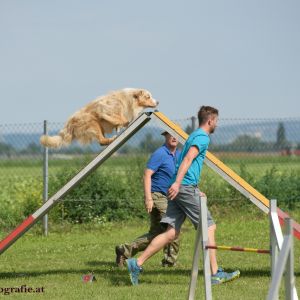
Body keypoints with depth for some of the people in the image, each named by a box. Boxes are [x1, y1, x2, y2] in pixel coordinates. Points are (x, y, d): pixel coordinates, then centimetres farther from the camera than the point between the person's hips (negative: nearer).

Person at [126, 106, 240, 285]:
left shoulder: (194, 136, 25)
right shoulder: (203, 137, -6)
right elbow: (188, 159, -19)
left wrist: (197, 191, 35)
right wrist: (177, 183, -30)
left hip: (180, 189, 9)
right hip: (187, 187, -9)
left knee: (172, 233, 2)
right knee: (209, 228, -4)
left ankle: (137, 264, -4)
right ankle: (216, 274, -3)